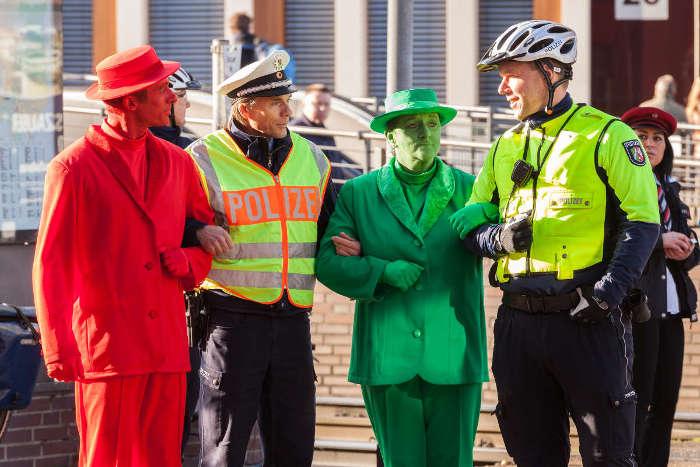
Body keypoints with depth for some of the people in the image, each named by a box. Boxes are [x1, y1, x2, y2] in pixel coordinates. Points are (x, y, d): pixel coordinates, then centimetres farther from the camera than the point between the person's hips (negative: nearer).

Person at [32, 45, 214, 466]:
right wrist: (57, 348, -12)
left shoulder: (176, 163, 14)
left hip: (168, 349, 5)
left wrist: (191, 261, 1)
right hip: (107, 349, -5)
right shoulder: (73, 168, -3)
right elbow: (51, 265, -5)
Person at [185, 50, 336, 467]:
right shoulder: (204, 160, -5)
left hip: (294, 319, 5)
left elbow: (328, 225, 26)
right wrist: (197, 234, -21)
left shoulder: (310, 157, 13)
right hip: (232, 318, -5)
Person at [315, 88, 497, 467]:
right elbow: (328, 262, 2)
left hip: (452, 360, 0)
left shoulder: (470, 190, 9)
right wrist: (383, 271, -12)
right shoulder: (359, 193, 8)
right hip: (388, 360, 0)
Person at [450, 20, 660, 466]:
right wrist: (498, 237, -6)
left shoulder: (606, 136, -1)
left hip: (587, 321, -5)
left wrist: (609, 291, -18)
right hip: (519, 324, 6)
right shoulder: (505, 148, 17)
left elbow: (642, 221, -7)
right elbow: (468, 224, 18)